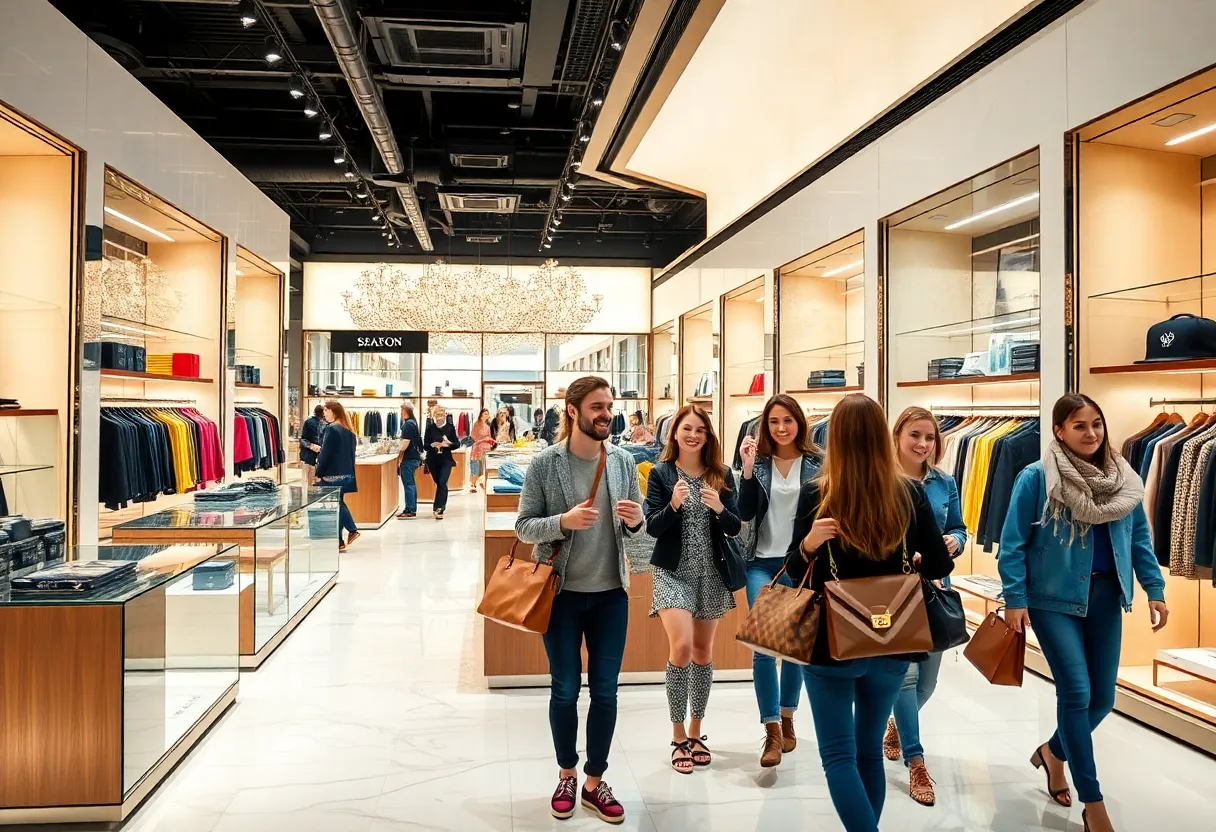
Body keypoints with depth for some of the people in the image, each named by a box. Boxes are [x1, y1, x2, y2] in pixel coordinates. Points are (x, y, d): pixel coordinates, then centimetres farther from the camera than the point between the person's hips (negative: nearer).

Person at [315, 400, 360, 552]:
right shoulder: (348, 431, 9)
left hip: (332, 475, -8)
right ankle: (352, 530, 13)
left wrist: (319, 474, -9)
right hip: (347, 474, 8)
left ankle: (338, 543, 6)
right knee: (339, 502, 21)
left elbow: (325, 453, -15)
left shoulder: (331, 429, -14)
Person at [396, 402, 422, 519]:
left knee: (408, 484, -7)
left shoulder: (408, 424, -16)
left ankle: (409, 511, -6)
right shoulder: (413, 422, 15)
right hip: (414, 457, 10)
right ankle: (412, 509, 19)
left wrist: (399, 457, -13)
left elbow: (405, 443, -21)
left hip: (408, 459, -10)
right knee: (411, 484, 14)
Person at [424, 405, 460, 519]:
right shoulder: (430, 428, 2)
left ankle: (438, 508, -18)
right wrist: (432, 445, -19)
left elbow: (457, 443, 1)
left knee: (442, 483, -13)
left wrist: (448, 444, -18)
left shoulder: (450, 428, -1)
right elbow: (425, 444, 2)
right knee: (439, 483, 12)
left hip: (446, 460, -2)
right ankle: (441, 507, 29)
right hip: (433, 460, 2)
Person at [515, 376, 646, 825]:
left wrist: (636, 520, -17)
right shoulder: (545, 463, -10)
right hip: (562, 593, -2)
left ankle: (594, 782, 28)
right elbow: (523, 525, -7)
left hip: (611, 593, 2)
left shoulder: (624, 461, -2)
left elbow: (637, 528, 6)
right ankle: (566, 775, 33)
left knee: (605, 691, 10)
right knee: (565, 690, 11)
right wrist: (562, 522, -25)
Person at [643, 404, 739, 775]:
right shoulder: (661, 473, -4)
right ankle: (678, 737, 4)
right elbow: (652, 528, -8)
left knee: (703, 652, 11)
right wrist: (673, 504, -26)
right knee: (681, 647, -14)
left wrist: (719, 508, -21)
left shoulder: (722, 475, 2)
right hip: (673, 572, -3)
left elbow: (735, 528, -1)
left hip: (711, 573, 3)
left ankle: (696, 733, 27)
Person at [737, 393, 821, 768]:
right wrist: (748, 469, -16)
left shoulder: (817, 463, -2)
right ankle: (772, 732, -1)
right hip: (762, 562, 0)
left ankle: (787, 718, 30)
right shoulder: (758, 461, 1)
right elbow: (745, 514, -6)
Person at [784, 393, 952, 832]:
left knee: (838, 755, 5)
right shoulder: (910, 493, -5)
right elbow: (939, 567, 1)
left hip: (832, 643, -3)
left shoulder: (815, 493, -11)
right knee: (869, 749, 21)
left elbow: (795, 571, -8)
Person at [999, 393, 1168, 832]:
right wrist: (1015, 598, -13)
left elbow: (1140, 539, 11)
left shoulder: (1123, 478, 5)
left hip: (1104, 596, 5)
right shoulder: (1037, 478, -11)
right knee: (1076, 693, -6)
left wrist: (1154, 589, 3)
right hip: (1054, 597, -5)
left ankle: (1053, 751, 38)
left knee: (1103, 697, 9)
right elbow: (1013, 543, -9)